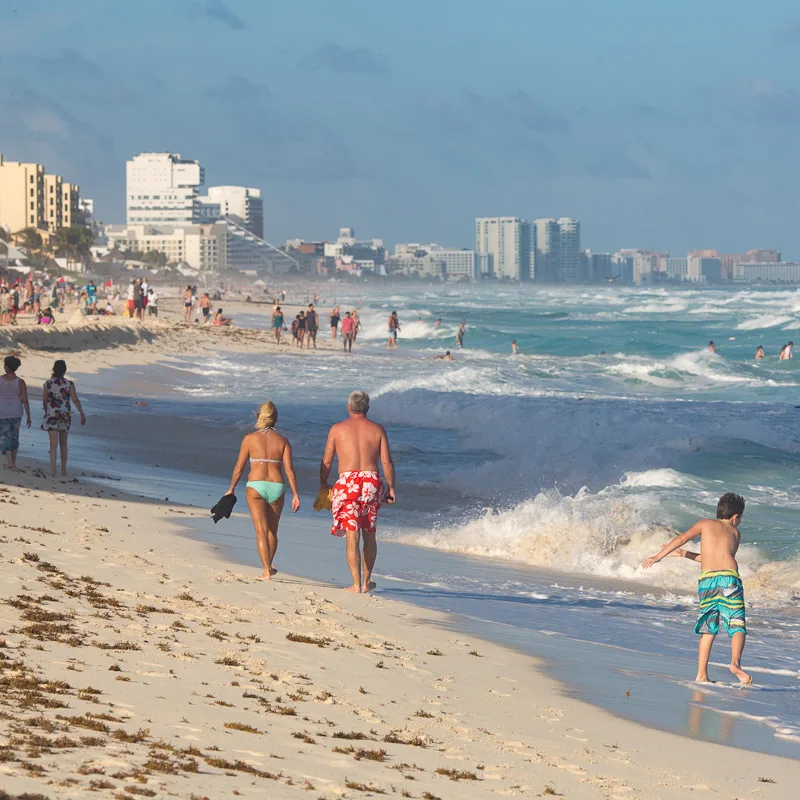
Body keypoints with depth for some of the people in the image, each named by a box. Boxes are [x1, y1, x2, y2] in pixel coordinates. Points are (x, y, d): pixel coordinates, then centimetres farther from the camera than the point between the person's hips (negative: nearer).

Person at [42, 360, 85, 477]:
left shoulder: (47, 384, -3)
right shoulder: (69, 384, -5)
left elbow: (44, 401, 4)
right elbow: (75, 400, -11)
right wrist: (82, 414, -9)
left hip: (52, 415, -1)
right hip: (66, 415, 1)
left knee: (54, 443, -7)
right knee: (63, 443, 17)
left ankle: (53, 469, -22)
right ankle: (63, 469, 22)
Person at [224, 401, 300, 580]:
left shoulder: (250, 438, 0)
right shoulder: (283, 441, 4)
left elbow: (239, 468, 1)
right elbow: (289, 469, -3)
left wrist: (231, 489, 12)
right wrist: (295, 495, -2)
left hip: (255, 486, -2)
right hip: (277, 488, 2)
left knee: (261, 530, -4)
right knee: (272, 531, 19)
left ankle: (266, 571, -15)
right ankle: (268, 567, 33)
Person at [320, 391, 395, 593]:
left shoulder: (338, 429, 4)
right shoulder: (377, 429, 7)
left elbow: (326, 461, 6)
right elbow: (387, 462, 3)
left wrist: (323, 485, 17)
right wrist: (391, 488, 10)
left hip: (347, 483, -2)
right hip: (372, 482, 2)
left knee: (352, 537, -2)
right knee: (369, 535, 16)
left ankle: (356, 584, -5)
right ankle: (366, 581, 23)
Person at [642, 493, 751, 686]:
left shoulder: (705, 524, 20)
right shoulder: (735, 533, 24)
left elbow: (683, 538, 6)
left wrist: (658, 556, 7)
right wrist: (684, 554, 35)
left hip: (706, 579, 1)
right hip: (729, 577, -1)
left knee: (708, 629, 11)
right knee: (737, 625, -2)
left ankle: (701, 674, 6)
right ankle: (735, 662, -28)